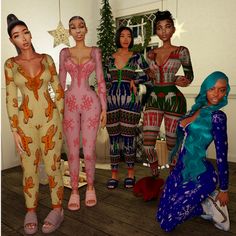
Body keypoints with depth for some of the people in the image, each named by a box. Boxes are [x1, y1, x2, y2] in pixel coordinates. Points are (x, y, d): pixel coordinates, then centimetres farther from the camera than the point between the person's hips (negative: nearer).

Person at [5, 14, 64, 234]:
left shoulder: (46, 59, 3)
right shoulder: (10, 64, 1)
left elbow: (58, 90, 6)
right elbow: (10, 99, -1)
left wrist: (61, 118, 3)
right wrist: (15, 131, -4)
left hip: (50, 118, 0)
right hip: (26, 121, 1)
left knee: (52, 166, 5)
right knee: (29, 168, 9)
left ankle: (57, 209, 22)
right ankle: (31, 211, 27)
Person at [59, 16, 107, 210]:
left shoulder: (95, 51, 7)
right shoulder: (65, 52, 10)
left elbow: (101, 81, 3)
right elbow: (61, 82, 9)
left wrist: (104, 108, -1)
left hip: (91, 103, -1)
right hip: (70, 104, 2)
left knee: (89, 150, 2)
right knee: (73, 151, 5)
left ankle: (90, 188, 25)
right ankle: (74, 191, 21)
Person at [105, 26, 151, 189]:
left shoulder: (136, 57, 5)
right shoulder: (110, 58, 13)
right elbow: (107, 81, 16)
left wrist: (134, 80, -3)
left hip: (130, 102, -2)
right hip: (112, 102, 3)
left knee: (128, 138, 0)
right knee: (114, 138, 5)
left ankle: (131, 173, 18)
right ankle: (114, 174, 16)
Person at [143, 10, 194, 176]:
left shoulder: (181, 51, 1)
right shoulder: (151, 54, 11)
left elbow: (190, 75, 7)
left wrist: (183, 81, -11)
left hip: (173, 99, -3)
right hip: (154, 99, 3)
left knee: (172, 144, 4)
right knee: (148, 144, -5)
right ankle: (155, 176, 20)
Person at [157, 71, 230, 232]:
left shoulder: (217, 116, -15)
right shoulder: (197, 109, 6)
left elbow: (222, 155, -12)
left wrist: (224, 189, -5)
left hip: (199, 176, -7)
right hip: (181, 170, 7)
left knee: (168, 219, -5)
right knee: (166, 207, 10)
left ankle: (209, 205, 10)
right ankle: (208, 201, 19)